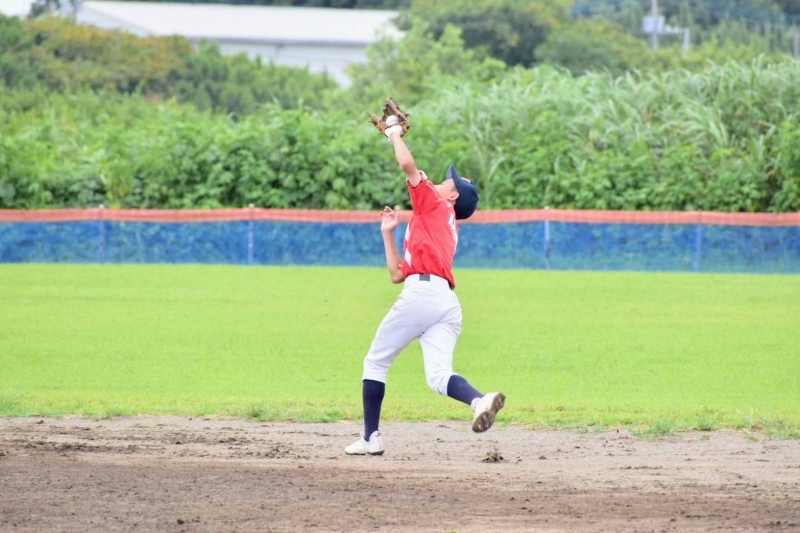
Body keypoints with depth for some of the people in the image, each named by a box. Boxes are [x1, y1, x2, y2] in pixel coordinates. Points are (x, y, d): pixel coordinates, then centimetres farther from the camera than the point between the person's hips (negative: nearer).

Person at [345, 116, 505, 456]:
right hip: (448, 303, 8)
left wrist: (394, 134, 16)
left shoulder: (435, 204, 10)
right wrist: (388, 233, 37)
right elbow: (397, 274, 34)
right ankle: (479, 400, -39)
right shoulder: (444, 228, 33)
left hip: (423, 292, -8)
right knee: (439, 376, -10)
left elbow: (408, 164, -2)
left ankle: (370, 437, 8)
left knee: (375, 363, 6)